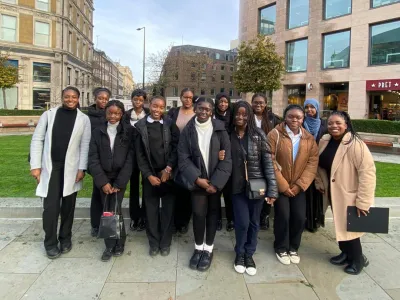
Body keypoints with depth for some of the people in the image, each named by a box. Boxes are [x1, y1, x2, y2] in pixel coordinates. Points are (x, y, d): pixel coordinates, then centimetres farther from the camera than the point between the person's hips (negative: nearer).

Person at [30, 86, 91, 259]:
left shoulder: (83, 119, 2)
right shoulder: (49, 114, 2)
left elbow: (85, 145, -1)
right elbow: (37, 139, 1)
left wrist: (82, 168, -8)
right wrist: (35, 165, -5)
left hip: (71, 168, 0)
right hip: (50, 166, 0)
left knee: (68, 205, 10)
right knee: (50, 206, -1)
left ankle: (65, 238, 26)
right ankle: (50, 242, 14)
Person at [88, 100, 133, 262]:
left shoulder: (128, 132, -1)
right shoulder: (97, 132, 4)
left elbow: (130, 159, -4)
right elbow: (93, 159, 0)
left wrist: (119, 183, -10)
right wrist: (103, 181, -9)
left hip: (119, 177, -2)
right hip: (103, 178, 2)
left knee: (114, 210, -10)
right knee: (107, 212, 5)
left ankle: (116, 243, 12)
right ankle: (112, 244, 21)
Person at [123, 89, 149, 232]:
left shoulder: (149, 114, 1)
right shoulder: (127, 115, 6)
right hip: (132, 153, 2)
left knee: (146, 184, 3)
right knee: (134, 184, 7)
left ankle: (144, 216, 13)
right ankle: (134, 216, 17)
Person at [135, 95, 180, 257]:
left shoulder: (170, 124, 0)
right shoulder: (141, 126, 0)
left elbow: (176, 148, -3)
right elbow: (139, 154, 0)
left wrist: (168, 169, -12)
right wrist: (148, 175, -7)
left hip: (168, 173, 0)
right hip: (149, 174, 0)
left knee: (168, 209, 7)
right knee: (151, 209, 8)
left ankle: (165, 242, 23)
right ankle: (154, 243, 24)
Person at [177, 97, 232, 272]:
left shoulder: (220, 129, -6)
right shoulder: (188, 130, -3)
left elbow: (226, 158, -7)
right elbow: (183, 158, -5)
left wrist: (215, 182, -14)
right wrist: (197, 179, -14)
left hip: (216, 179, 0)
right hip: (197, 179, 0)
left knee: (212, 212, 9)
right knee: (198, 213, -3)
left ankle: (208, 249, 24)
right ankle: (198, 248, 19)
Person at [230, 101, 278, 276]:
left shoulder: (258, 135, -4)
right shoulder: (228, 136, -1)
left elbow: (268, 162, -6)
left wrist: (272, 189, -10)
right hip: (238, 186, 0)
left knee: (254, 222, 11)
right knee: (242, 222, -2)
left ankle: (249, 254, 33)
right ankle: (240, 253, 25)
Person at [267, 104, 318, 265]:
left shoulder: (309, 139, 1)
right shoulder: (275, 135, -11)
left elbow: (312, 163, -3)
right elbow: (270, 162, -14)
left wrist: (299, 185, -12)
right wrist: (283, 185, -14)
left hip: (298, 186, 3)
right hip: (279, 185, -3)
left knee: (300, 217, 2)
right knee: (283, 216, -4)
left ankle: (293, 247, 26)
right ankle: (281, 248, 21)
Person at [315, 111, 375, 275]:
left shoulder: (355, 144, -23)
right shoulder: (324, 141, -2)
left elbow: (368, 172, -26)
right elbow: (320, 164, 12)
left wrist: (363, 201, -26)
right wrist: (320, 183, 4)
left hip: (349, 195, -6)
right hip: (333, 192, 6)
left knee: (348, 227, 5)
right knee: (339, 225, 18)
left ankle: (358, 259, 29)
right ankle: (346, 253, 40)